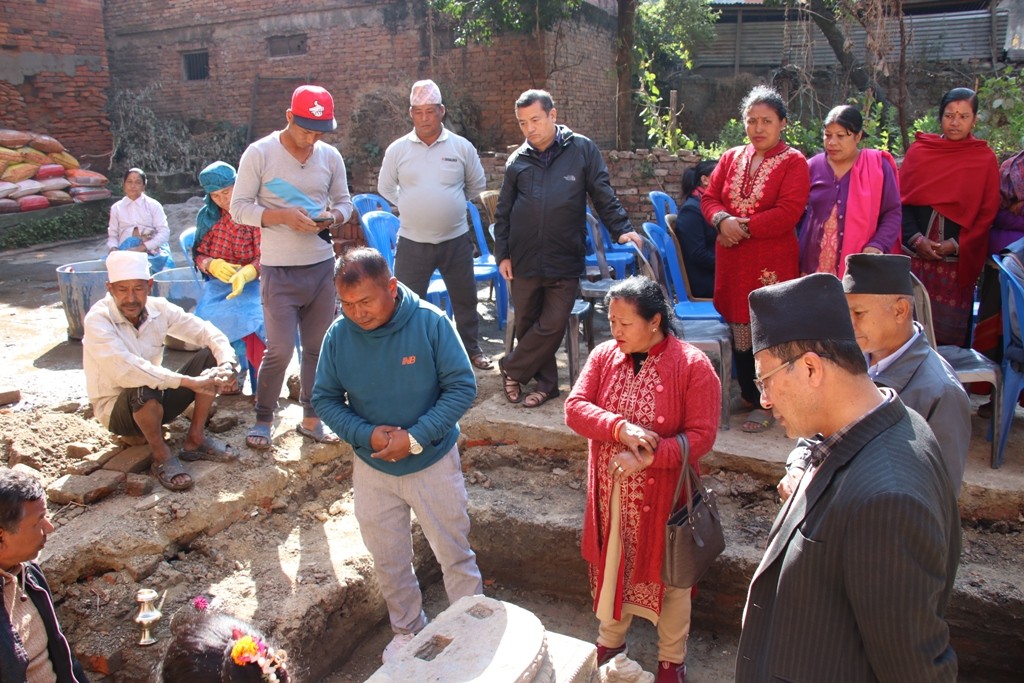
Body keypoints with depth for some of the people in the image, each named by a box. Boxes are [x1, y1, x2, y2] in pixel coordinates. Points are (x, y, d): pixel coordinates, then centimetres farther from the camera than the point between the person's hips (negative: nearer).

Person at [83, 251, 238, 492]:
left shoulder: (158, 309, -8)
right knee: (144, 387, -39)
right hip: (116, 409, -5)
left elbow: (206, 332, -7)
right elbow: (126, 370, -38)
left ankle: (195, 440, -5)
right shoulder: (98, 320, -23)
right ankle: (162, 457, -14)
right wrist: (190, 382, -42)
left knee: (210, 356, -11)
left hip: (158, 402, 6)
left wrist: (228, 363, -30)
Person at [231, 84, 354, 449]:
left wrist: (333, 217, -10)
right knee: (280, 350, -2)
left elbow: (344, 203, 13)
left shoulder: (330, 156, 5)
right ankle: (263, 419, 18)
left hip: (322, 265, 4)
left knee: (317, 347, 10)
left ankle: (311, 418, 25)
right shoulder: (259, 153, -7)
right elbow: (239, 208, -6)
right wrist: (283, 216, -21)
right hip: (279, 270, -4)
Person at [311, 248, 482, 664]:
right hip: (372, 469, 3)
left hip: (433, 462, -3)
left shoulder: (430, 323, -20)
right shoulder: (339, 335, -12)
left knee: (454, 553, 12)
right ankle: (407, 630, 44)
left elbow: (462, 387, -17)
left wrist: (416, 437, -24)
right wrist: (365, 434, -19)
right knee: (388, 561, 19)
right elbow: (324, 398, -3)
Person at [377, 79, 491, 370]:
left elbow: (477, 185, 12)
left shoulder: (462, 147, -2)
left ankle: (472, 349, 32)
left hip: (455, 240, 0)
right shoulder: (397, 149, -1)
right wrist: (409, 205, 7)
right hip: (412, 242, 0)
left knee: (465, 299, 13)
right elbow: (385, 188, 12)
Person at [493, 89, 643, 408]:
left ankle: (511, 370, 18)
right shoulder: (517, 160, 7)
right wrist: (502, 254, 6)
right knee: (527, 326, 9)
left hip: (565, 262, -2)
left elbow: (604, 196, 1)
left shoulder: (582, 149, 0)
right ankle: (546, 383, 27)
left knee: (551, 326, -3)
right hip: (524, 262, 3)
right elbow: (503, 212, 11)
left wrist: (622, 229, -11)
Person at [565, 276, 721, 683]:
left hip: (663, 495, -3)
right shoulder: (604, 356, -3)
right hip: (610, 493, 4)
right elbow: (575, 408, -10)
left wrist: (648, 457, -28)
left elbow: (701, 436, -17)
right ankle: (610, 640, 46)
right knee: (610, 565, 21)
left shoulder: (693, 365, -16)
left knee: (667, 574, 15)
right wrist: (621, 428, -27)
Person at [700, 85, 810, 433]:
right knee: (739, 330, 10)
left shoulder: (793, 162, -3)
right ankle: (748, 394, 27)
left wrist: (744, 226, -16)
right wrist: (722, 220, -12)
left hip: (772, 263, -5)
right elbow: (709, 198, 9)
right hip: (732, 261, 5)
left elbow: (788, 212, -14)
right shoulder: (731, 158, 13)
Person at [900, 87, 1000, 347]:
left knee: (949, 331, 2)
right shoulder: (918, 150, 6)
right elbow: (901, 201, 3)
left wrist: (956, 245, -9)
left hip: (958, 258, -1)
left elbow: (987, 213, 2)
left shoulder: (986, 159, 4)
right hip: (915, 254, 1)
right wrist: (916, 238, -9)